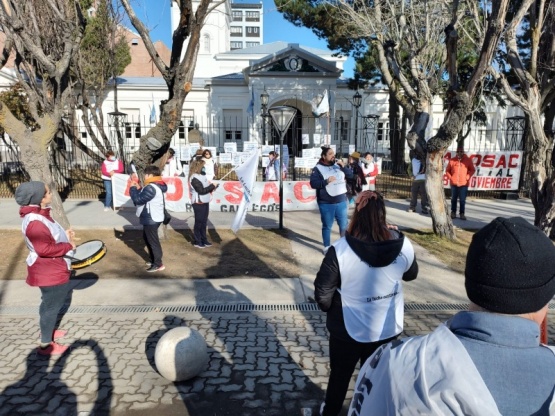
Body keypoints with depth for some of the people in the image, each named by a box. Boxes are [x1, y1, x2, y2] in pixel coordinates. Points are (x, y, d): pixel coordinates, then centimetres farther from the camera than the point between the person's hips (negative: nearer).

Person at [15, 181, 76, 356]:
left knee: (52, 303, 26)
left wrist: (64, 236, 1)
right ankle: (45, 344, 17)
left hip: (53, 269, 10)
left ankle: (48, 331, 45)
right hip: (49, 272, -10)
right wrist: (68, 246, -22)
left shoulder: (38, 215, 6)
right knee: (52, 305, 3)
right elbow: (44, 249, -33)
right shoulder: (35, 222, -28)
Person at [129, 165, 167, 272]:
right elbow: (143, 197, 19)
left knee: (153, 241, -2)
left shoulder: (151, 188, -23)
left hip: (151, 219, -11)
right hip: (151, 218, 11)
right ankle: (152, 259, 33)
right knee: (147, 238, 22)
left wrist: (133, 188, -8)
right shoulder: (155, 186, 11)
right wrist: (139, 189, 9)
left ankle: (158, 264, 5)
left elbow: (138, 199, -21)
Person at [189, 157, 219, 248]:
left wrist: (212, 188, -2)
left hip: (205, 202, 9)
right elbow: (201, 190, -22)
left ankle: (204, 240, 23)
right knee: (199, 222, 0)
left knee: (204, 222, 14)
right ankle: (197, 242, 10)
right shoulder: (194, 178, -17)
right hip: (198, 203, -9)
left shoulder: (202, 176, 11)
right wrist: (212, 186, -17)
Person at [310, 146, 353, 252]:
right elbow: (313, 184, -13)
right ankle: (327, 247, 21)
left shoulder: (338, 165, 6)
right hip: (326, 203, -4)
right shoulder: (317, 169, -6)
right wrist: (326, 181, -23)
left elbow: (350, 175, 7)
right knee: (327, 226, 8)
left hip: (341, 201, 4)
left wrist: (343, 166, -9)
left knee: (344, 225, 14)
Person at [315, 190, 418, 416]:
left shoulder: (340, 250, -27)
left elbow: (322, 293, -18)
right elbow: (411, 275, 5)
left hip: (348, 329, -2)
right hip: (388, 328, 2)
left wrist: (331, 309, 4)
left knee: (340, 375, 24)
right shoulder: (403, 246, -17)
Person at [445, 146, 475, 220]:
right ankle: (453, 212, 20)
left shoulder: (468, 160, 1)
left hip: (464, 183, -1)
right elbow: (447, 170, 10)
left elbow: (472, 170, 6)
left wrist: (467, 177, -6)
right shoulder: (452, 160, 3)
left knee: (462, 200, 1)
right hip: (454, 183, 1)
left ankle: (462, 213, 9)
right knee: (454, 199, 10)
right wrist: (450, 177, -2)